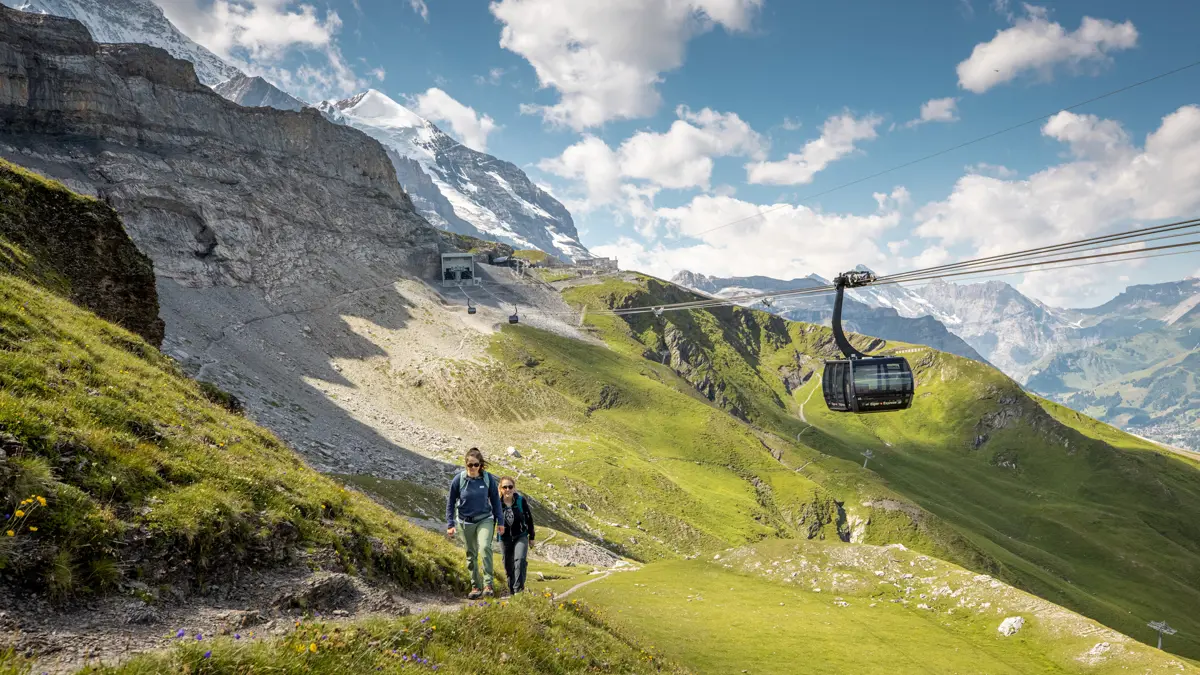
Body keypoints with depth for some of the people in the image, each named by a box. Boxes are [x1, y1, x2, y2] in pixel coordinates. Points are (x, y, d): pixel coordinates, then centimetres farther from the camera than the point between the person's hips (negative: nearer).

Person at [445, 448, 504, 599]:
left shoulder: (488, 478, -9)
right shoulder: (459, 479, -10)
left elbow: (495, 500, 2)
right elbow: (450, 502, 0)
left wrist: (500, 521, 4)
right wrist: (450, 524, -2)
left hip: (485, 520, -1)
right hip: (465, 522, 1)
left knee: (485, 547, -24)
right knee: (471, 555, 10)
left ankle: (488, 585, -19)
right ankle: (476, 586, 24)